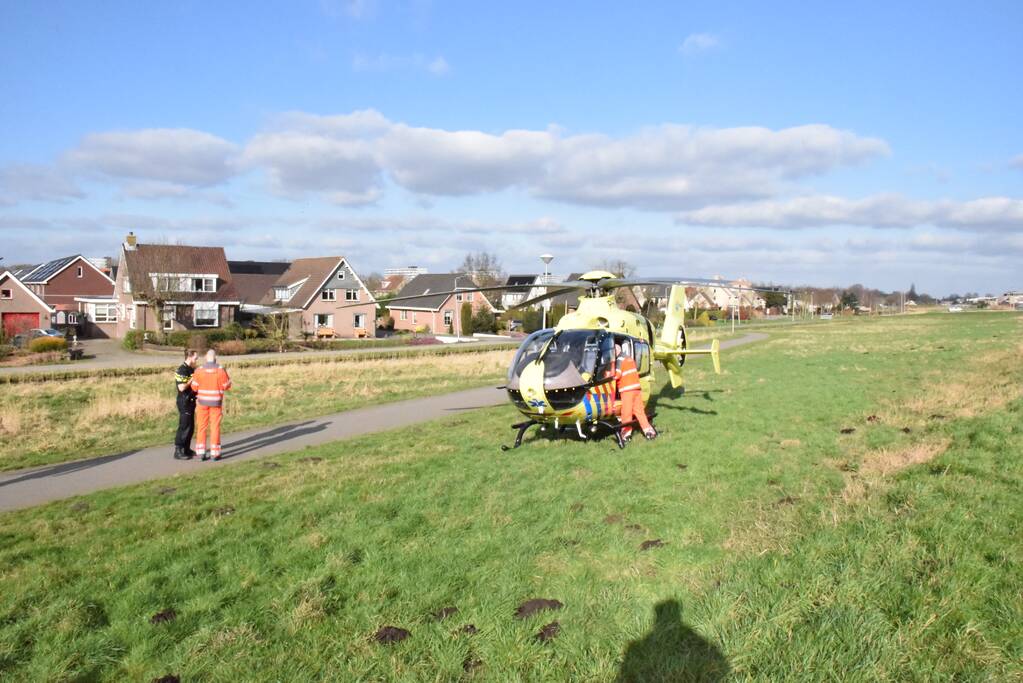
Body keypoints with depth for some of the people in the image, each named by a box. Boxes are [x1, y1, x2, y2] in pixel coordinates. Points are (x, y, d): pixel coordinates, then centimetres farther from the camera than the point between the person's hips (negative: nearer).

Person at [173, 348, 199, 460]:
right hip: (184, 402, -9)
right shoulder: (181, 370, -16)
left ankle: (187, 449, 23)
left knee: (191, 427, 14)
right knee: (184, 427, -6)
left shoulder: (192, 369, 12)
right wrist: (192, 379, -16)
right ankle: (178, 452, 0)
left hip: (191, 401, 9)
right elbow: (181, 387, -24)